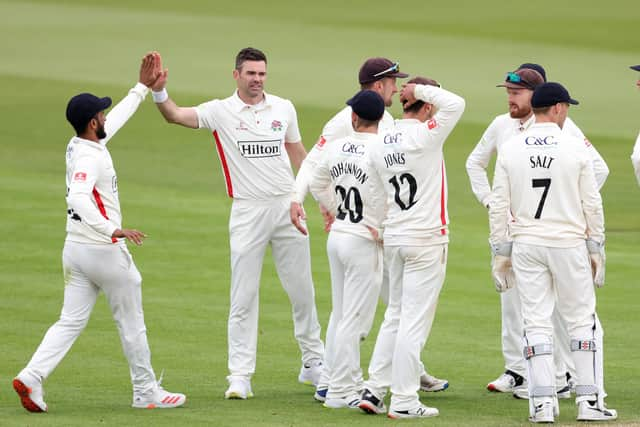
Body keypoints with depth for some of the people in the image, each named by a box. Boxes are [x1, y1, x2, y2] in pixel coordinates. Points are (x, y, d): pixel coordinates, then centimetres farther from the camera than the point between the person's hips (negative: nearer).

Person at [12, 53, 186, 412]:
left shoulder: (79, 145, 8)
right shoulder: (89, 157, -20)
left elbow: (117, 119, 24)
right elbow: (77, 197, -37)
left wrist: (143, 87, 29)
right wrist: (113, 230, -45)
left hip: (75, 249, 9)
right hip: (105, 251, -9)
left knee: (71, 322, 6)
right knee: (132, 324, 6)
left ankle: (32, 376, -11)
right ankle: (147, 392, 15)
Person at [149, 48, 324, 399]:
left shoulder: (284, 108, 6)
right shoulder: (221, 112, -4)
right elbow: (176, 116, -18)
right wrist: (158, 92, -38)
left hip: (287, 206, 3)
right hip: (248, 212, -3)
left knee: (302, 290, 11)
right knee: (243, 297, -2)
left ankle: (313, 362, 25)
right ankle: (240, 376, 0)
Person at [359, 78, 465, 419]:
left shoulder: (380, 146, 6)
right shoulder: (424, 136, -16)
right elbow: (455, 104, -15)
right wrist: (421, 89, -5)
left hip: (393, 237, 7)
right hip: (426, 240, -7)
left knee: (395, 315, 17)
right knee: (415, 320, -2)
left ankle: (374, 390, 16)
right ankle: (404, 401, 0)